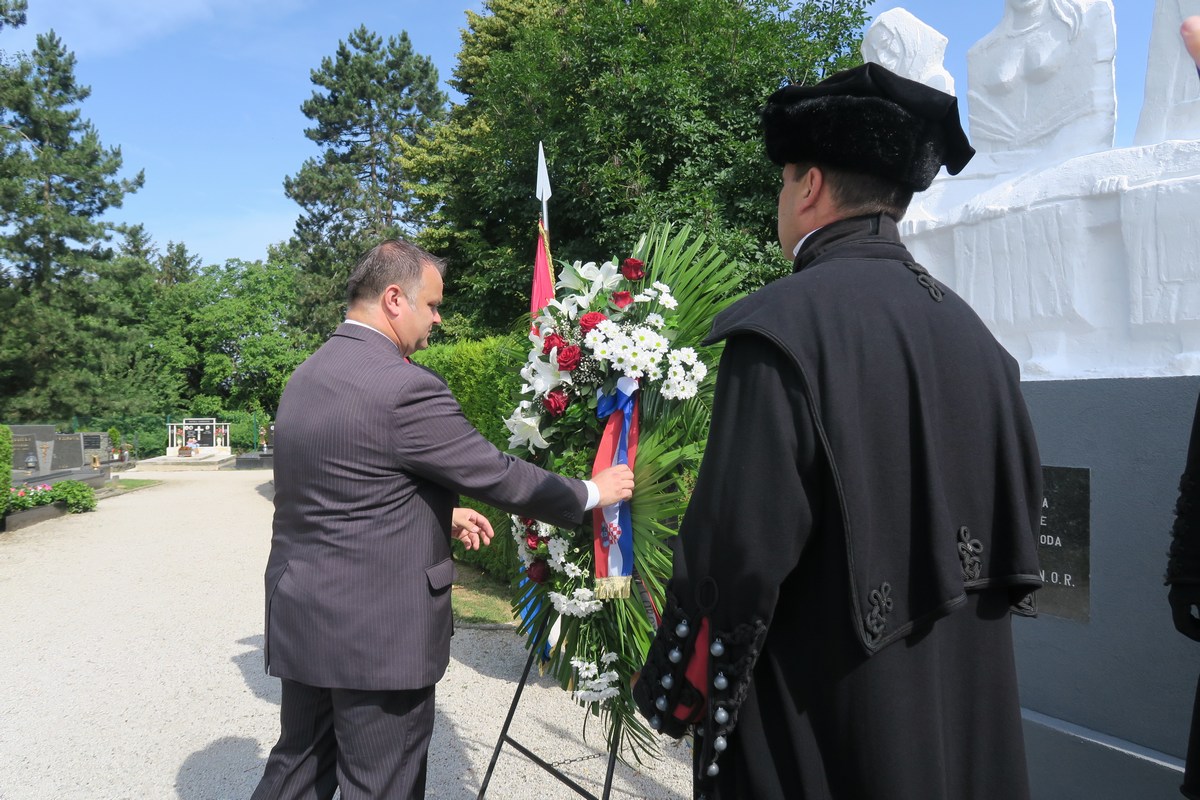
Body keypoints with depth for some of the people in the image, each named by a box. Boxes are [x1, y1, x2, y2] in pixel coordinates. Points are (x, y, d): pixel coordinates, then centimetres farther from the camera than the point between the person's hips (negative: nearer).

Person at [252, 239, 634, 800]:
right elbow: (497, 476, -14)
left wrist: (438, 516, 16)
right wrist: (592, 492, 0)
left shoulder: (307, 376, 8)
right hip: (377, 631, -9)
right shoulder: (404, 386, -20)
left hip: (301, 618, 9)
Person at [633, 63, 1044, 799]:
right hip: (967, 703, 7)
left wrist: (679, 687, -8)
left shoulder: (782, 324, -20)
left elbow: (738, 545, -23)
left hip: (821, 711, -6)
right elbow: (1019, 523, 8)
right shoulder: (971, 331, 2)